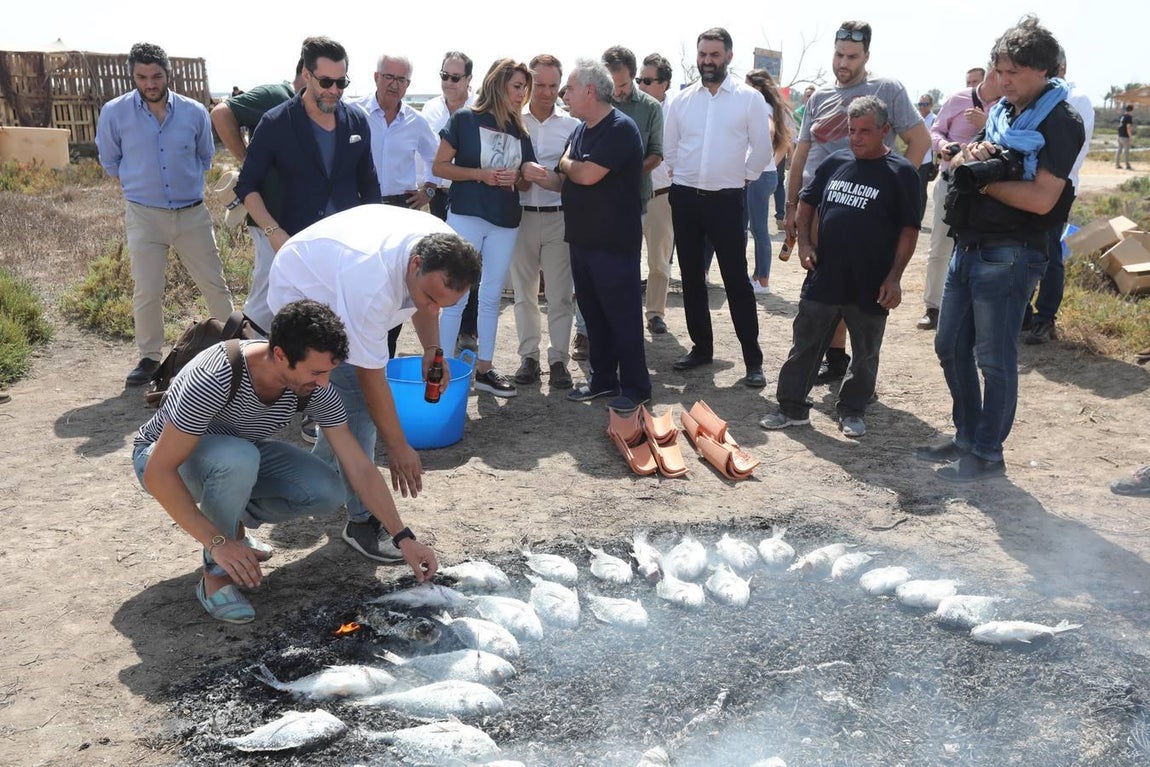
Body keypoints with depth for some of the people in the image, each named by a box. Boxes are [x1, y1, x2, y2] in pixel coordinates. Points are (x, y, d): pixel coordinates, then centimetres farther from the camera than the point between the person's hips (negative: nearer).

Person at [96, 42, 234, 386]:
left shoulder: (194, 112, -4)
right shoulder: (114, 113, -6)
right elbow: (110, 161, 11)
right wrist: (138, 185, 15)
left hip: (192, 213, 1)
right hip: (145, 215, -1)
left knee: (214, 284, 7)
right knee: (146, 292, 2)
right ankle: (149, 357, 17)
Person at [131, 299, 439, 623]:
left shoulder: (314, 387, -21)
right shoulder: (215, 378, -38)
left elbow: (359, 468, -15)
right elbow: (158, 473, -34)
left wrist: (403, 538, -19)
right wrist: (217, 542, -37)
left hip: (238, 453, 5)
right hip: (162, 458, -5)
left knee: (326, 492, -18)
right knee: (239, 459, -39)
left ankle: (229, 518, 8)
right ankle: (216, 575, -16)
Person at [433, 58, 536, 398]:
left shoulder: (520, 131, 11)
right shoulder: (465, 119, -3)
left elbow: (525, 182, 17)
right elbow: (439, 166, -5)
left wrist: (515, 178, -6)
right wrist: (480, 174, -16)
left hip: (505, 223, 5)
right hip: (466, 217, -5)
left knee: (491, 298, 10)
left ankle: (484, 369, 19)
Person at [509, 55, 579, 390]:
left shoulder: (571, 124, 2)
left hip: (559, 215, -1)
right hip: (522, 215, 1)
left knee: (560, 294, 1)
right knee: (524, 292, 9)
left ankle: (558, 359, 10)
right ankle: (528, 356, 19)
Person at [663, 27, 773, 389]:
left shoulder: (749, 98, -4)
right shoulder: (681, 99, 5)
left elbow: (762, 149, 1)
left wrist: (742, 177, 5)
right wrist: (682, 176, 11)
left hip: (726, 199, -4)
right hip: (685, 197, 4)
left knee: (736, 280, -4)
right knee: (691, 277, 11)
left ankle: (753, 359, 3)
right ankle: (701, 347, 24)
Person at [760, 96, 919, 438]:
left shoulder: (901, 172, -6)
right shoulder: (835, 162, 5)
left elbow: (909, 230, -7)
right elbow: (806, 202, 17)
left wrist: (894, 277, -12)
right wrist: (804, 243, 4)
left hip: (870, 285, -3)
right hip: (823, 276, 3)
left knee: (865, 352, 11)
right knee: (805, 344, 7)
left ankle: (852, 410, 27)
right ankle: (792, 407, 18)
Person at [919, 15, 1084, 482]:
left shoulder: (1058, 122, -9)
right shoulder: (1000, 112, 14)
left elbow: (1042, 199, -19)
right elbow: (959, 167, 15)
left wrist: (982, 179, -13)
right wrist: (969, 155, -7)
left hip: (1008, 257, -8)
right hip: (968, 247, 8)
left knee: (994, 359, 0)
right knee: (950, 346, 14)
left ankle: (987, 454, 14)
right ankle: (966, 437, 29)